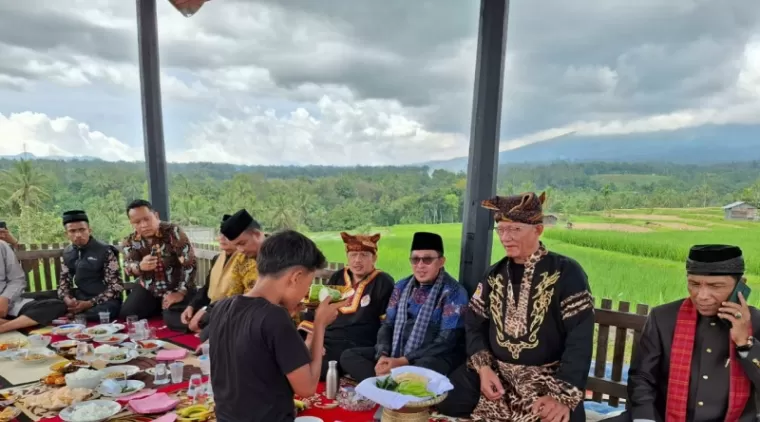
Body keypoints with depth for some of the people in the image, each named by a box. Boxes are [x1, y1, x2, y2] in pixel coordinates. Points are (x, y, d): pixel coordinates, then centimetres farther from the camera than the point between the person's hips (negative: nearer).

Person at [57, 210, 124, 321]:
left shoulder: (105, 251, -9)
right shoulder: (67, 252, 8)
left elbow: (116, 286, -11)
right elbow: (64, 280, 14)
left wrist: (90, 303, -19)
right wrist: (67, 299, -9)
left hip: (105, 300, -5)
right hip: (80, 298, 5)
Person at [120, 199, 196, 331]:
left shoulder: (173, 232, -20)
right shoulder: (131, 241, -3)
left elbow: (189, 263, -21)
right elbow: (128, 268, -5)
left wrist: (180, 293, -23)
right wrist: (140, 267, -30)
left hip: (176, 287, -5)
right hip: (148, 289, 5)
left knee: (175, 322, -21)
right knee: (127, 315, -2)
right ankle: (159, 309, 23)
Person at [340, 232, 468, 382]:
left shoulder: (454, 292, -8)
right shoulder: (401, 286, 9)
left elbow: (447, 340, -15)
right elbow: (387, 324, 9)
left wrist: (404, 361, -21)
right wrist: (383, 355, -12)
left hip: (434, 357, -6)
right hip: (396, 352, 6)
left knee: (425, 367, -40)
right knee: (348, 355, -10)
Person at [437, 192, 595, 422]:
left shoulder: (566, 273, -8)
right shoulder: (495, 274, 8)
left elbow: (579, 341, -14)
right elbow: (475, 324, 10)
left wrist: (563, 396, -22)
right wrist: (483, 367, -7)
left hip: (549, 378, -4)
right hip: (496, 374, 4)